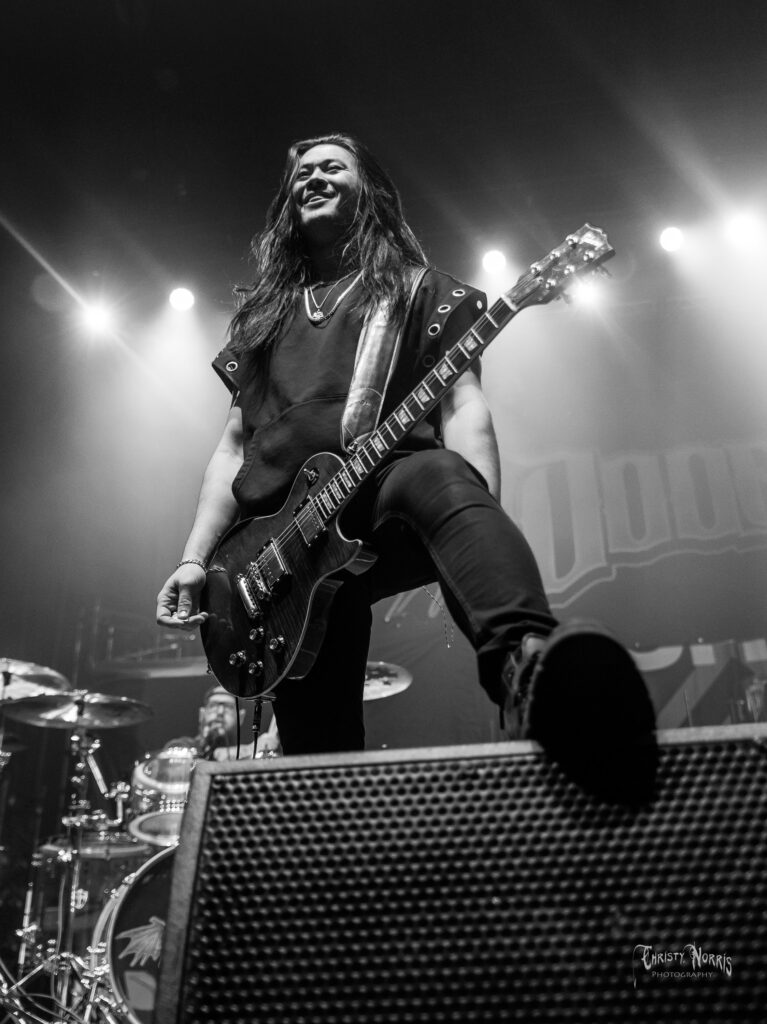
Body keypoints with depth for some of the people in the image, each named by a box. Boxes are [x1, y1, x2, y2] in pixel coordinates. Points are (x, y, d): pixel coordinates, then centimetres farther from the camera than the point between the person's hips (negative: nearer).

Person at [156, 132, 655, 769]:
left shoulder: (416, 288, 17)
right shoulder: (262, 315, 27)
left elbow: (462, 408, 2)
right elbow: (234, 446, 22)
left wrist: (481, 514, -18)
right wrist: (195, 561, 9)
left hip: (385, 494, -3)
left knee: (438, 477, -39)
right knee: (316, 750, -4)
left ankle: (523, 663, -61)